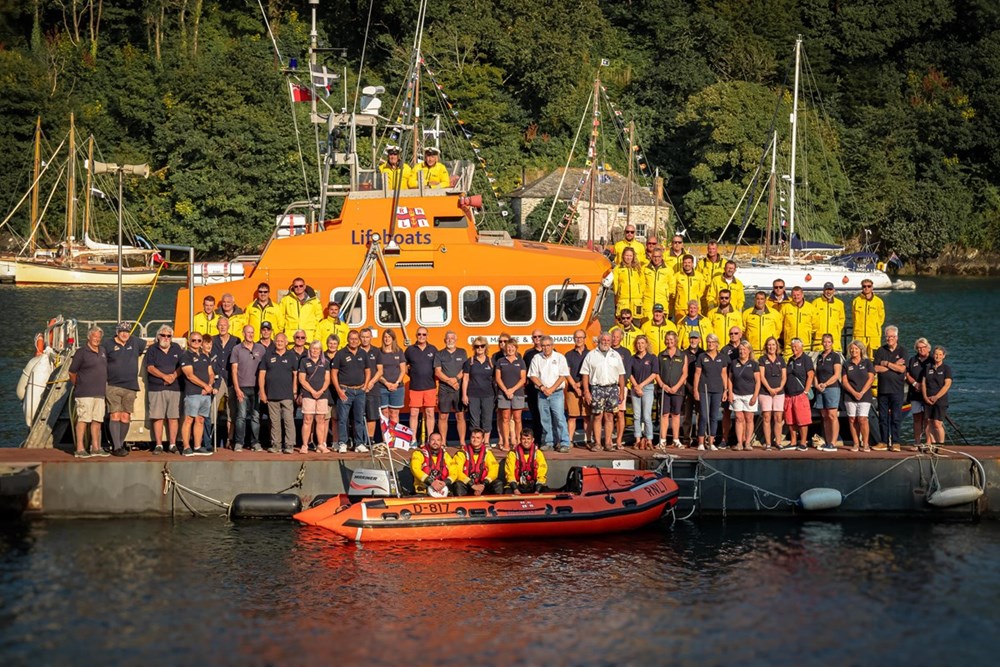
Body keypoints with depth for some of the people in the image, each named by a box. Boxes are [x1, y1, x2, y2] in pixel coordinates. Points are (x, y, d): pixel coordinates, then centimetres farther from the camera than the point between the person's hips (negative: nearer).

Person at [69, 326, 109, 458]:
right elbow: (72, 373, -3)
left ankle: (96, 447, 17)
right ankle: (80, 449, -6)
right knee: (83, 420, -7)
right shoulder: (81, 352, -7)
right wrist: (77, 386, 6)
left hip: (99, 392, 7)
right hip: (85, 393, -7)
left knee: (97, 420, 10)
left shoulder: (102, 351, 14)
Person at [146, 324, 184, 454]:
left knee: (173, 417, 0)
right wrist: (164, 376, -14)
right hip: (156, 388, -2)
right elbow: (150, 368, -4)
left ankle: (172, 445, 6)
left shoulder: (177, 349, 13)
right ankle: (158, 445, 1)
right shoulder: (152, 350, 7)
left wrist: (174, 376, -10)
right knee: (158, 418, -4)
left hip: (174, 388, 2)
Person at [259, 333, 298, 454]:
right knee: (274, 421, 5)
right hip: (272, 395, 2)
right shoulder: (268, 356, 10)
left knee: (289, 420, -8)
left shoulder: (292, 356, 7)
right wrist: (262, 392, 2)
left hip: (287, 395, -2)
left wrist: (295, 391, -1)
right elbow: (261, 374, 9)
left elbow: (296, 375, 7)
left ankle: (290, 445, -7)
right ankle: (276, 445, 10)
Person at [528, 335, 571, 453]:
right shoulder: (537, 358, 7)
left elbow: (563, 376, -4)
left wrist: (551, 389, -10)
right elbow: (532, 376, 5)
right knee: (545, 419, 5)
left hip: (557, 393, -3)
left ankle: (564, 443, -10)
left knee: (560, 418, -10)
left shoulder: (559, 358, 1)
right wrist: (542, 387, -8)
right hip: (542, 394, 3)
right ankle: (548, 442, 13)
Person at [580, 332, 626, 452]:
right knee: (597, 416, -4)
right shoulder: (591, 355, 6)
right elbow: (585, 374, 2)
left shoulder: (616, 355, 14)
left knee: (609, 416, 1)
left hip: (612, 388, 2)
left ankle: (608, 443, 4)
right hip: (597, 388, -2)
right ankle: (597, 443, 1)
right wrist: (586, 392, -5)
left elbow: (621, 375, 14)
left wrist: (622, 392, 8)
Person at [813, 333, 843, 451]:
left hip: (832, 388, -7)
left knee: (832, 415, -11)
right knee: (825, 417, 6)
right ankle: (827, 442, 9)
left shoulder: (835, 356, -1)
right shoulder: (819, 357, 17)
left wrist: (825, 384, -14)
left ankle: (833, 444, -14)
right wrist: (817, 385, 0)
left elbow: (837, 375, -9)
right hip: (820, 390, 7)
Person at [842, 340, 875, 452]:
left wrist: (862, 393, -10)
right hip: (850, 396, 2)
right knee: (852, 420, -1)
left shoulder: (867, 363, 5)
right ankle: (855, 444, 4)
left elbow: (871, 378, -1)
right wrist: (854, 393, -9)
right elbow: (844, 381, 4)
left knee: (862, 419, -12)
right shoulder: (847, 365, 10)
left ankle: (865, 444, -6)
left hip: (864, 396, -2)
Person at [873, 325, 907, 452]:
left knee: (896, 417, -2)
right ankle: (883, 442, 10)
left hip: (897, 389, -2)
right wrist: (894, 366, -8)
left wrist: (886, 363, -7)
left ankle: (895, 443, 1)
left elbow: (902, 369, -11)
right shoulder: (880, 351, 8)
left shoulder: (901, 351, 2)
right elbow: (876, 368, -5)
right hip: (882, 388, 2)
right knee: (883, 417, 5)